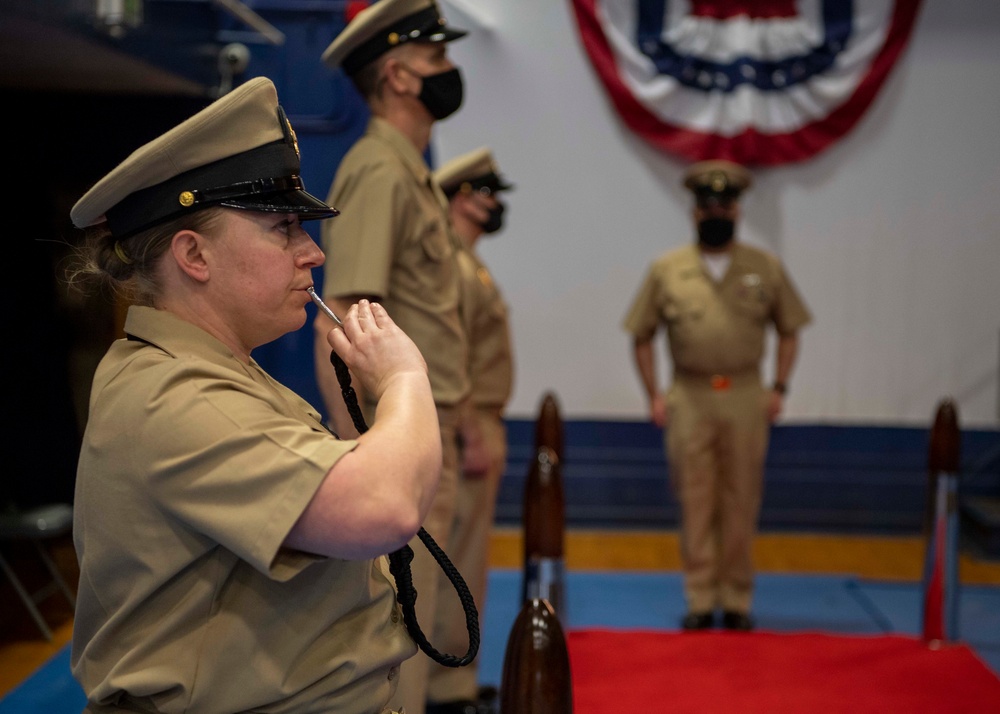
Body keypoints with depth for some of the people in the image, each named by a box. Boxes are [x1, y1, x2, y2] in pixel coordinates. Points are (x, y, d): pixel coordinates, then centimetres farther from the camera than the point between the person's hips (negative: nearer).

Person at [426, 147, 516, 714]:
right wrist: (472, 438, -24)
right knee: (461, 559, -6)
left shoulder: (467, 263, 17)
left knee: (464, 555, 15)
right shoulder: (451, 265, -15)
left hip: (479, 425, 11)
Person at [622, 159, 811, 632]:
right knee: (695, 504, 2)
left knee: (741, 503, 5)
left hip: (745, 399, 1)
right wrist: (653, 395, 3)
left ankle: (737, 601, 16)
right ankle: (700, 601, 11)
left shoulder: (766, 269, 7)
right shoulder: (666, 270, 4)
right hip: (689, 399, 0)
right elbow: (641, 336, 10)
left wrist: (779, 388, 4)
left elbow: (789, 331, 14)